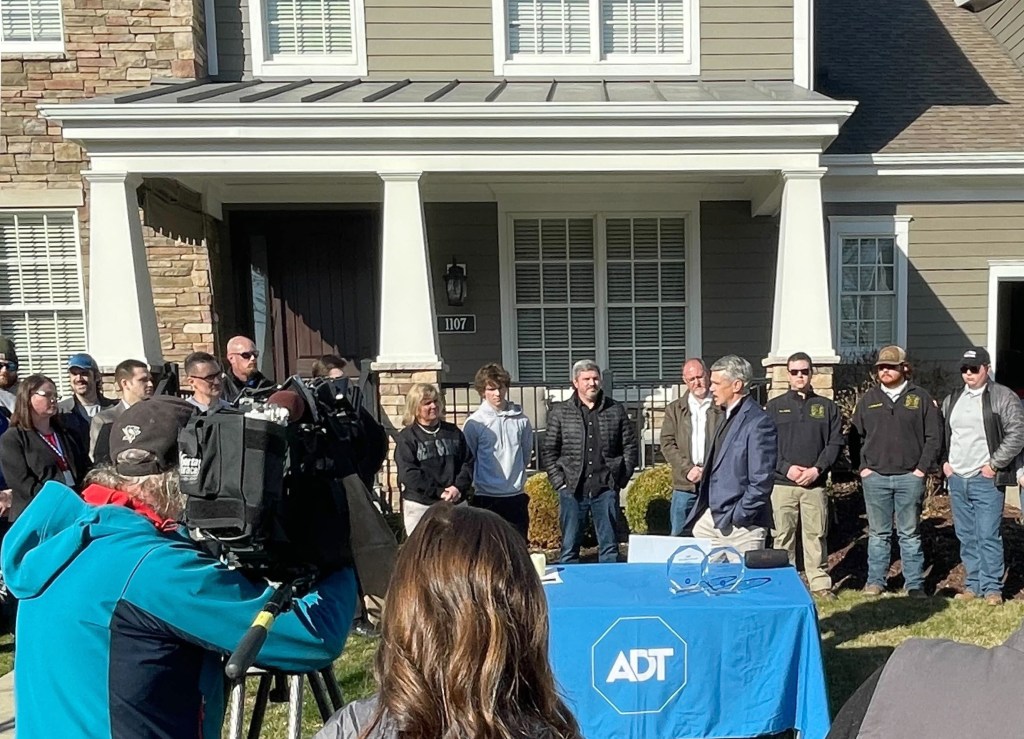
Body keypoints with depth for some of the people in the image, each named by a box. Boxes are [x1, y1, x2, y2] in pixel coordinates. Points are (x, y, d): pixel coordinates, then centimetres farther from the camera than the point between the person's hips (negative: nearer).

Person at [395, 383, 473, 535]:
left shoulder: (454, 432, 10)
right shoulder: (406, 437, -2)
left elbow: (468, 462, 7)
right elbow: (408, 473, -10)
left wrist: (459, 487, -11)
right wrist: (438, 492, -16)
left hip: (455, 503, 4)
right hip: (419, 506, -3)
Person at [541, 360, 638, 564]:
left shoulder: (616, 410, 6)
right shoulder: (560, 413, 3)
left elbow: (630, 446, 9)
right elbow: (548, 451, 3)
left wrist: (621, 478, 2)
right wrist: (559, 482, -4)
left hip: (606, 489, 1)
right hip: (572, 490, -1)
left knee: (609, 547, 9)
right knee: (569, 547, 6)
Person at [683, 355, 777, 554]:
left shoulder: (758, 423, -15)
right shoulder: (728, 417, 14)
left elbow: (761, 482, -18)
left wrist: (737, 517, -16)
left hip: (742, 526, -8)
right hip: (711, 519, 9)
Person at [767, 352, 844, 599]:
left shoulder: (827, 407, 9)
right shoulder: (775, 406, 7)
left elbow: (835, 443, 4)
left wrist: (817, 469, -8)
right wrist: (786, 468, -11)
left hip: (815, 483, 1)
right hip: (782, 483, 0)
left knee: (816, 534, 5)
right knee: (783, 535, 2)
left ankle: (820, 582, 15)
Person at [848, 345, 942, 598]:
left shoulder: (920, 397, 2)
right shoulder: (868, 399, 7)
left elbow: (934, 435, 1)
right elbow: (855, 436, 9)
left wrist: (923, 467, -5)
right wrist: (861, 467, 1)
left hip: (910, 477, -1)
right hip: (875, 478, 2)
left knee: (910, 534, 7)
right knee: (878, 534, 9)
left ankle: (915, 584, 15)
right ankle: (875, 581, 16)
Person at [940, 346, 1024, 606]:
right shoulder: (952, 399, 13)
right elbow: (940, 433, 20)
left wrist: (994, 464, -11)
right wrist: (944, 462, 9)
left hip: (986, 479, -6)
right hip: (956, 478, 6)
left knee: (988, 536, -5)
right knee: (966, 537, 11)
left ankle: (992, 587, 6)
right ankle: (973, 585, 21)